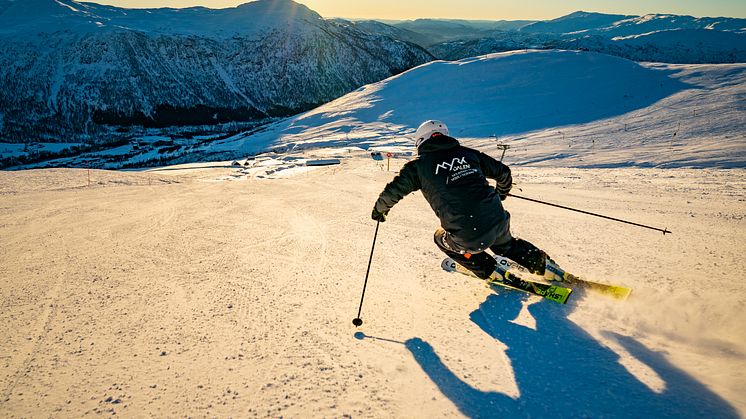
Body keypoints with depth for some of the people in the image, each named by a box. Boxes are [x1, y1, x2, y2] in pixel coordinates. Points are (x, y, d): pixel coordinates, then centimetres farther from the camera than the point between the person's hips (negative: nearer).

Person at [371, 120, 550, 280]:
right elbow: (503, 172, 23)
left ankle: (487, 269, 26)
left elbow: (392, 192, 6)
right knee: (505, 245, 39)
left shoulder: (419, 165, 3)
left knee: (441, 238, 29)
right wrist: (502, 191, 46)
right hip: (499, 223, 5)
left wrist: (379, 209, 29)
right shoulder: (467, 153, 14)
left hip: (469, 239, -5)